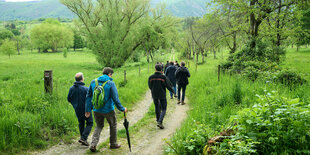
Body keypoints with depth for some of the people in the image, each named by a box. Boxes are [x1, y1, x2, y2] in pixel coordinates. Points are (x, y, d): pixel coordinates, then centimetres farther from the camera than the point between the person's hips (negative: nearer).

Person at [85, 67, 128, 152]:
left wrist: (88, 110, 9)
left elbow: (88, 96, 4)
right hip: (108, 110, -4)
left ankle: (93, 144, 3)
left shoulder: (93, 82, 1)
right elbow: (115, 98, -15)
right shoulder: (111, 83, -13)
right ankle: (113, 144, 28)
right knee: (113, 125, 18)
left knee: (99, 126, 19)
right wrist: (122, 109, -4)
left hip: (96, 110, 4)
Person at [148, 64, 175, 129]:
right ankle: (160, 122, -13)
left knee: (157, 107, 22)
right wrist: (173, 91, 10)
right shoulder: (164, 77, -14)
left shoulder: (151, 77, -6)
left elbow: (150, 87, 4)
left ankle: (158, 119, 35)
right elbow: (168, 86, -10)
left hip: (154, 95, 3)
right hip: (162, 95, -3)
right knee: (163, 109, 4)